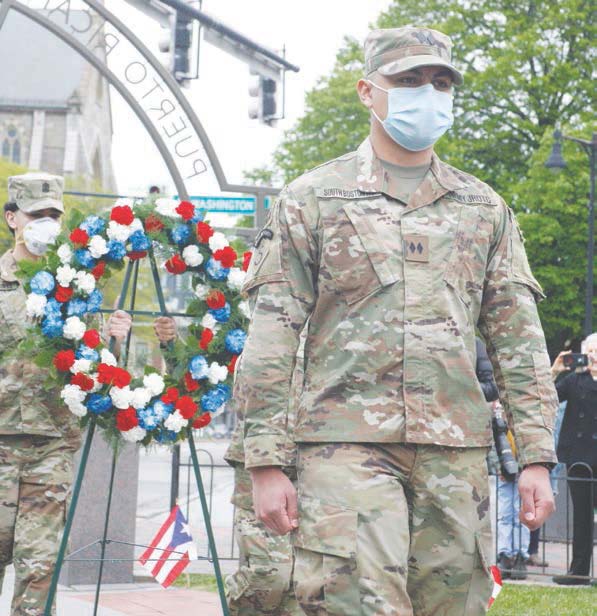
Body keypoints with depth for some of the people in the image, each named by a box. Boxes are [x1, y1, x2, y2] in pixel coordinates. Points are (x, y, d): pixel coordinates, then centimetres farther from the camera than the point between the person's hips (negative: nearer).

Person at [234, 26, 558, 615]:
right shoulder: (311, 200, 7)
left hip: (457, 453, 4)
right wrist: (266, 464, -6)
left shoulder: (484, 209, 16)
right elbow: (271, 337, 2)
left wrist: (536, 456, 5)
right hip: (348, 443, -3)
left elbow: (518, 339, 14)